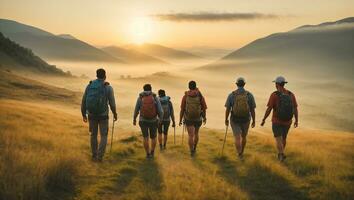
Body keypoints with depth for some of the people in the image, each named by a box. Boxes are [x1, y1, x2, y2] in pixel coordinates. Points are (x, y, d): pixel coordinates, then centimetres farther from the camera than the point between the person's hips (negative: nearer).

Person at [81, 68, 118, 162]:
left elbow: (84, 101, 2)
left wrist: (84, 115, 15)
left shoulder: (89, 85, -1)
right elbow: (112, 104, -8)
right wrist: (115, 114, 10)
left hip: (92, 115, 3)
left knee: (94, 135, 19)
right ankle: (100, 156, -2)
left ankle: (94, 156, 25)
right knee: (103, 136, 11)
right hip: (103, 115, -3)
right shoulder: (108, 87, -10)